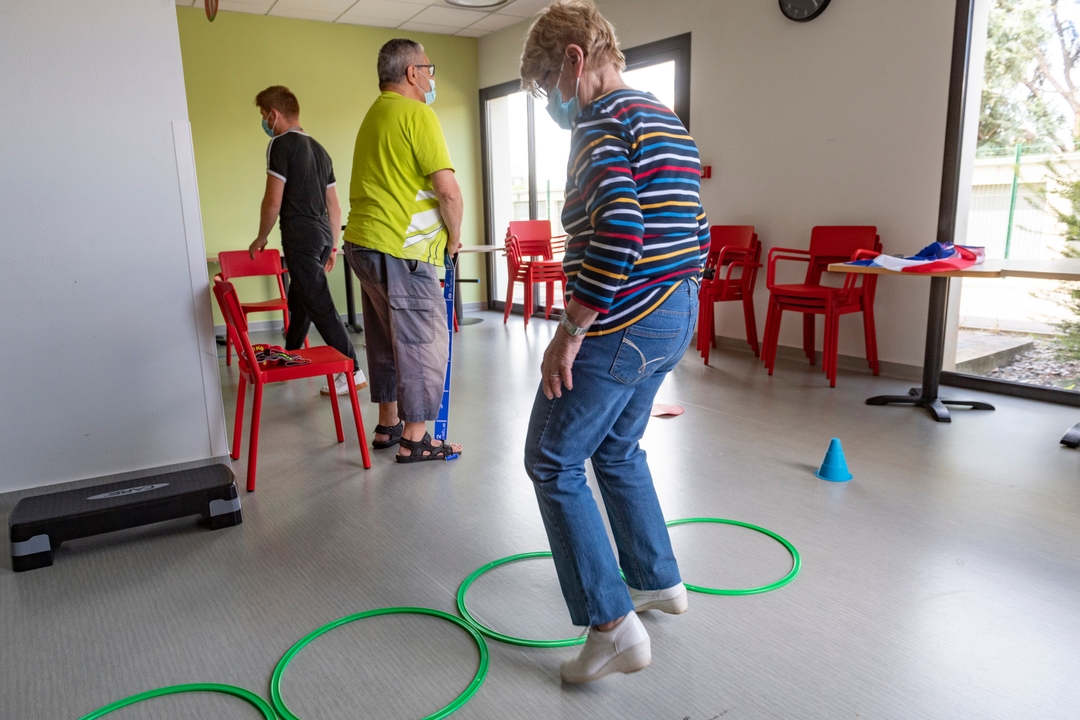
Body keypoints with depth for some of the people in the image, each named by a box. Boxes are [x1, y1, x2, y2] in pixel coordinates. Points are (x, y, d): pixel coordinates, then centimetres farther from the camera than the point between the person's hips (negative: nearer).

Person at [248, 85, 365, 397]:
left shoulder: (281, 144, -6)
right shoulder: (319, 149, 18)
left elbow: (273, 200, -11)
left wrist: (261, 238, 2)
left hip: (300, 236, -9)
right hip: (323, 234, 9)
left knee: (319, 305, -8)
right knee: (299, 299, 21)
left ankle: (352, 371, -9)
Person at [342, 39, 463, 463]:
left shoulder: (374, 115, 21)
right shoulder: (417, 114, -10)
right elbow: (448, 190, -18)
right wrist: (454, 237, -1)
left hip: (364, 243, 10)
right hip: (399, 251, -10)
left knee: (386, 340, 16)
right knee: (424, 343, -2)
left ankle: (388, 426, 27)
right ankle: (415, 440, 4)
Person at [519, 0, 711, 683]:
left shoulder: (603, 121, -12)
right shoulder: (669, 121, 17)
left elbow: (617, 231, -27)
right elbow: (695, 230, 19)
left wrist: (569, 331, -23)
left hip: (619, 326, -10)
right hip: (675, 318, 10)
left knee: (554, 464, 1)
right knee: (618, 449, 24)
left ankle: (613, 625, 3)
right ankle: (659, 581, 36)